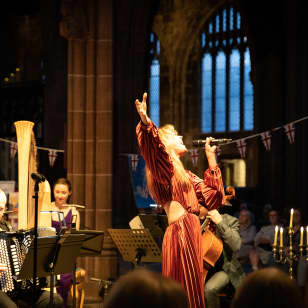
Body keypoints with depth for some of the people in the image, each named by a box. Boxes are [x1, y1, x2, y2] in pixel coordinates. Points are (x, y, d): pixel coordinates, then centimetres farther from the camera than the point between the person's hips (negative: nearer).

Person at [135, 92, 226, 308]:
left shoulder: (185, 175, 24)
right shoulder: (165, 166, -1)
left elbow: (212, 198, 24)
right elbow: (153, 146, -22)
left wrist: (212, 160, 24)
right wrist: (146, 124, -42)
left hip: (192, 235, 9)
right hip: (180, 233, -9)